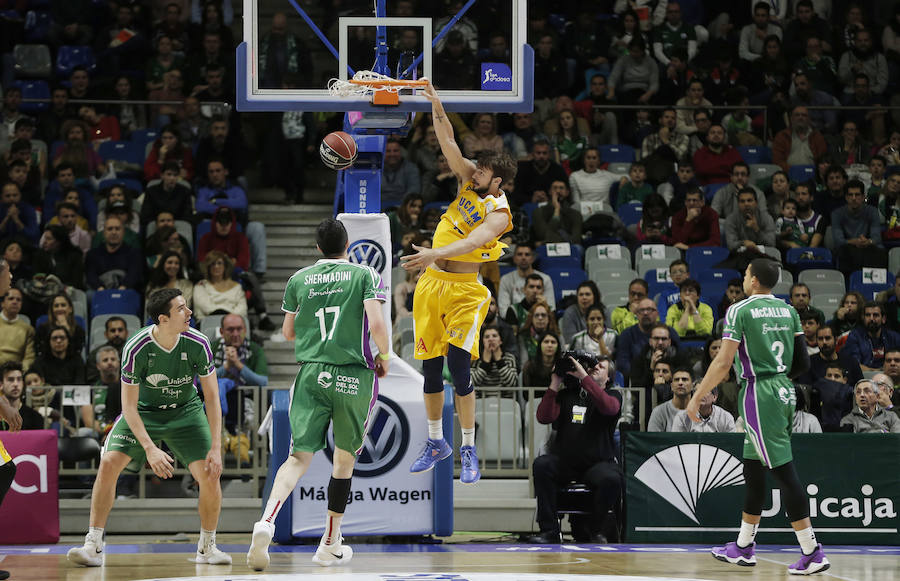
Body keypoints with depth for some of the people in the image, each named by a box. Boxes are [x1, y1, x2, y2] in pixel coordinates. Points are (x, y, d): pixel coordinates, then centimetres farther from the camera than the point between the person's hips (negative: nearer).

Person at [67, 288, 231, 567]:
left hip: (186, 411, 1)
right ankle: (93, 546, -10)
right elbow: (129, 405, -21)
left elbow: (212, 398, -15)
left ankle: (207, 546, 8)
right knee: (108, 464, -20)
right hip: (143, 411, -1)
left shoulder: (197, 343, -22)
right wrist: (150, 449, -32)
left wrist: (216, 448, -22)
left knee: (210, 475, -14)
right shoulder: (136, 349, -27)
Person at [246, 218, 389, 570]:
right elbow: (376, 324, -11)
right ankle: (330, 546, 19)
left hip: (311, 373, 2)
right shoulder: (365, 275, 1)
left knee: (299, 456, -1)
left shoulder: (299, 279, 9)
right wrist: (384, 356, 7)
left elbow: (288, 332, 17)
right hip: (354, 376, -2)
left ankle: (266, 522, -26)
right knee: (344, 460, 12)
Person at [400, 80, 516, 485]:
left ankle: (469, 449, -4)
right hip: (432, 284, 6)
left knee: (459, 367, -14)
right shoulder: (469, 183, 7)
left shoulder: (499, 213, -11)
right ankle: (436, 443, 23)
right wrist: (437, 108, -9)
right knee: (430, 368, 9)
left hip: (464, 290, -6)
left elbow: (472, 241, -29)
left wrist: (435, 254, -42)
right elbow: (448, 145, 3)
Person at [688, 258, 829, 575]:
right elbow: (802, 362, 11)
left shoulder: (739, 311, -9)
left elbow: (723, 362, -14)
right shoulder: (788, 311, 11)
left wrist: (696, 398, -7)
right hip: (785, 392, 8)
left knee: (783, 471, -9)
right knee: (753, 469, 18)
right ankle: (743, 547, 27)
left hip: (759, 394, -8)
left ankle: (812, 552, -14)